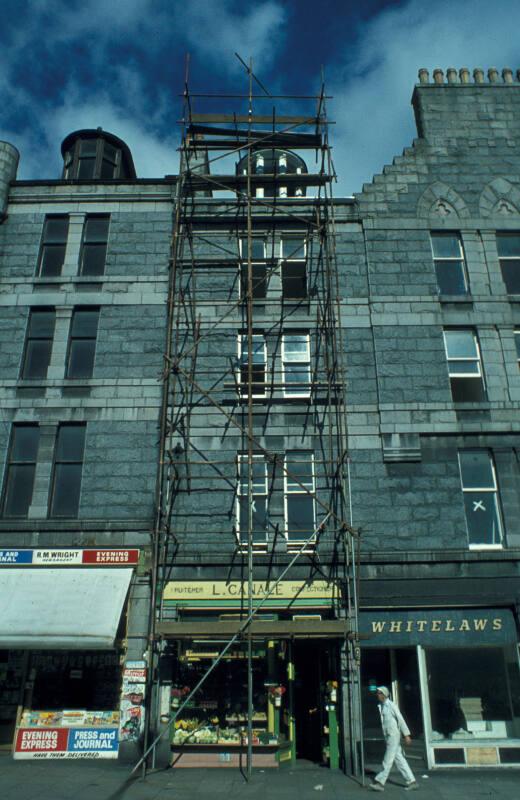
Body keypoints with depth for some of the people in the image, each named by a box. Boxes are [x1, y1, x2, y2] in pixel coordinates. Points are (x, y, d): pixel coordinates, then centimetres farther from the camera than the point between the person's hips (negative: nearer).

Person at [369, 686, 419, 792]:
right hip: (388, 736, 8)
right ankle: (412, 781, 14)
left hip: (393, 736, -8)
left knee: (388, 760, -6)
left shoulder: (391, 705, -12)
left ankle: (380, 782, -5)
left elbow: (401, 719, -13)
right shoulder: (382, 706, 13)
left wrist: (406, 735, -16)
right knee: (399, 760, 9)